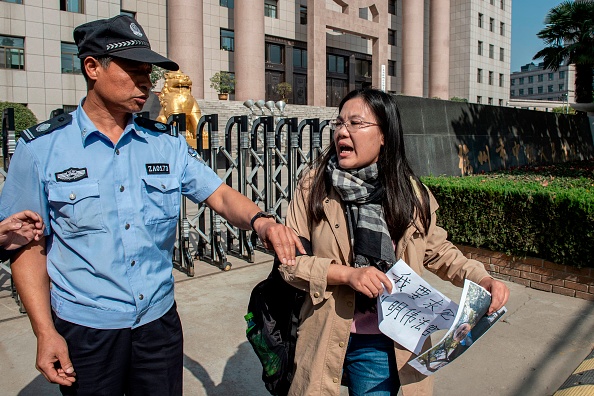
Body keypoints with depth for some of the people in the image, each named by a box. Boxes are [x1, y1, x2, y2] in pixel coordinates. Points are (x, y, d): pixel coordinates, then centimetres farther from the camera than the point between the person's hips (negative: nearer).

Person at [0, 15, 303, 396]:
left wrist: (260, 220, -25)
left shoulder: (167, 143, 0)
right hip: (85, 329, -2)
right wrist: (45, 332, -9)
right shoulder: (42, 148, -7)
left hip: (160, 320, 3)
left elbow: (220, 195, -4)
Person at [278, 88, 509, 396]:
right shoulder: (314, 186, -10)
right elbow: (289, 259, -11)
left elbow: (437, 250, 9)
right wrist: (346, 273, -23)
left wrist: (483, 279, -6)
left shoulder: (410, 193, -4)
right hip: (325, 336, 0)